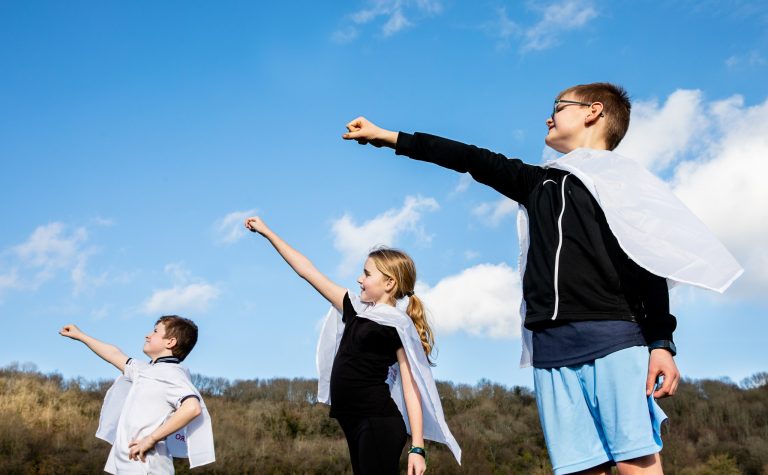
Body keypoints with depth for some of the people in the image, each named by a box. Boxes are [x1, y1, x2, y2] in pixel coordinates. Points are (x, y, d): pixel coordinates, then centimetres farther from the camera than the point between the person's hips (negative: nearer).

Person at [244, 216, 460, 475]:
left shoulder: (399, 326, -8)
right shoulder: (356, 308, 12)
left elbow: (411, 387, -12)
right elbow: (308, 271, 14)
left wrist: (417, 447, -18)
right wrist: (267, 232, 17)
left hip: (379, 423, -8)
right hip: (355, 422, 8)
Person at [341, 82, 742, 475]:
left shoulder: (619, 177, 8)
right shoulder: (538, 183, 25)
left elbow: (649, 262, 0)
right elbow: (471, 160, 28)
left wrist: (661, 342, -11)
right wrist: (387, 137, 31)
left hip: (613, 340, -5)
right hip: (551, 349, 5)